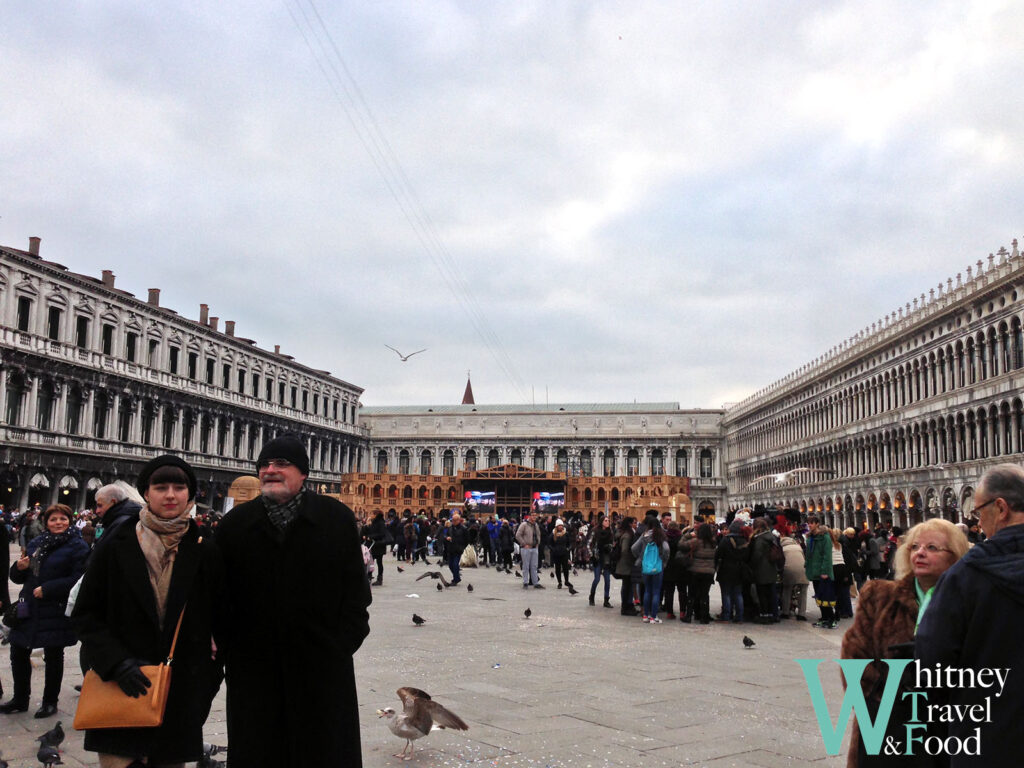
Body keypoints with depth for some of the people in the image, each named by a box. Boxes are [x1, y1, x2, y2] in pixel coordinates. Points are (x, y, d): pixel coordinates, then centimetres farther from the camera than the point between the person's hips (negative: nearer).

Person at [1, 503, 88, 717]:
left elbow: (77, 580, -18)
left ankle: (50, 702, 20)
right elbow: (18, 578, 17)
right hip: (28, 608, 6)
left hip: (56, 611, -6)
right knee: (18, 652, 12)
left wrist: (47, 589, -21)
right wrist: (19, 568, -6)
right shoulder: (35, 544, 12)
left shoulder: (77, 547, -8)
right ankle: (20, 699, 29)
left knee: (53, 656, 6)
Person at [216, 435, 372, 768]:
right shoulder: (235, 523, 6)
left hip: (322, 666, -1)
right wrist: (226, 647, 0)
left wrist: (345, 640, -6)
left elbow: (354, 587, 0)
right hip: (253, 668, 2)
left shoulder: (337, 518, 0)